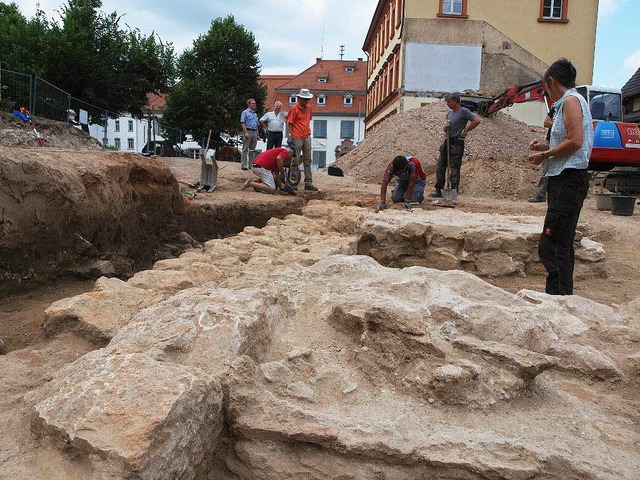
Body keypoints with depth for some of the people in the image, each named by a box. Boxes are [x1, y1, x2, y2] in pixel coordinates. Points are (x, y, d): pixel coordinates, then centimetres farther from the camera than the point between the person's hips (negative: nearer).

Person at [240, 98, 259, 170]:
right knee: (245, 149, -5)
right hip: (248, 131, -7)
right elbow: (243, 123, -8)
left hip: (254, 132, 7)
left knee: (252, 150, 8)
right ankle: (244, 165, -5)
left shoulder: (255, 114, 21)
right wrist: (246, 132, -18)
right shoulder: (245, 112, 0)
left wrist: (257, 135, 17)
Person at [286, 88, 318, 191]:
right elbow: (289, 124, -8)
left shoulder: (308, 108, 11)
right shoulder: (294, 108, -7)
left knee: (307, 161, 8)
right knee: (295, 161, -1)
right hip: (297, 138, -7)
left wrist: (309, 132, 16)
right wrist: (289, 136, -14)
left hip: (307, 137, 7)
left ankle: (308, 184, 13)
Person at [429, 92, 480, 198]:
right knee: (440, 167, 7)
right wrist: (446, 126, -1)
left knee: (454, 169, -2)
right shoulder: (450, 113, 15)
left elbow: (477, 120, -17)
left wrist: (466, 131, -10)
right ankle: (439, 190, 15)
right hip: (447, 142, 8)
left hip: (457, 143, -8)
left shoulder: (464, 111, -9)